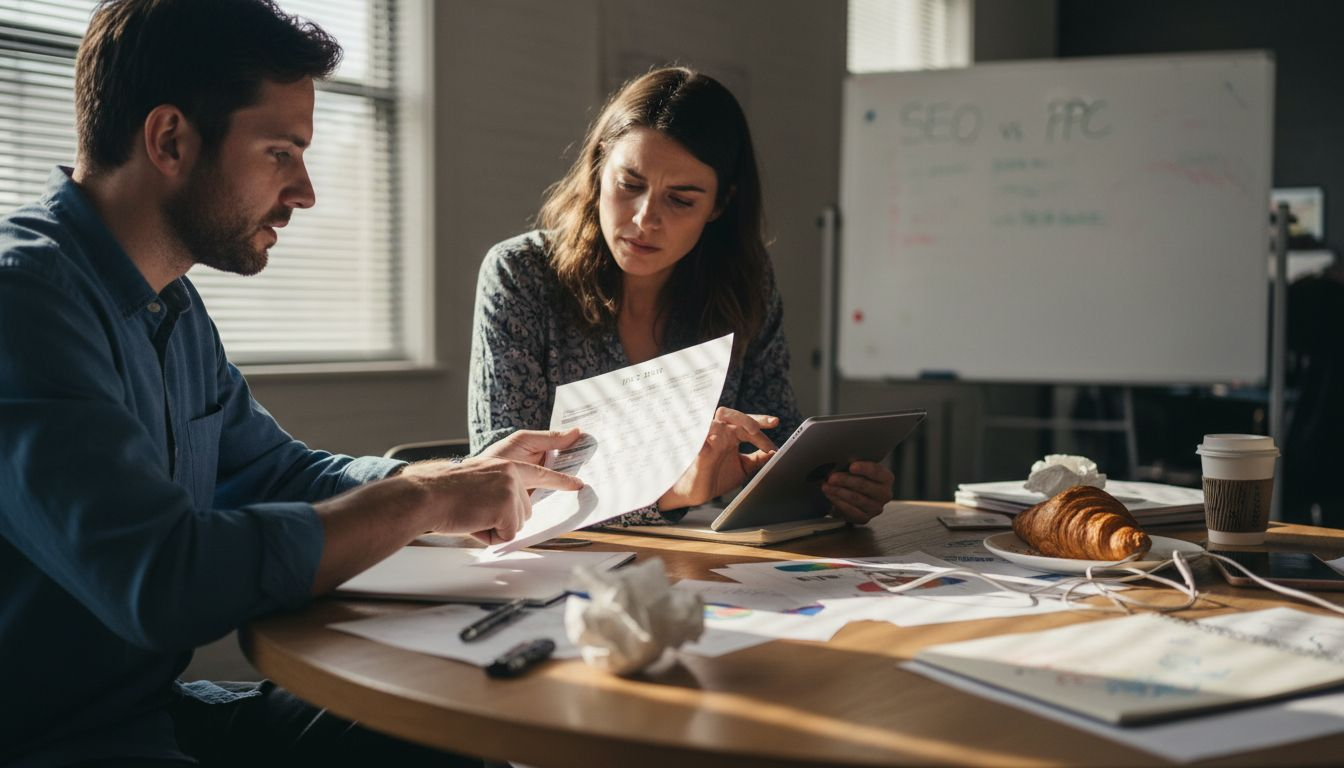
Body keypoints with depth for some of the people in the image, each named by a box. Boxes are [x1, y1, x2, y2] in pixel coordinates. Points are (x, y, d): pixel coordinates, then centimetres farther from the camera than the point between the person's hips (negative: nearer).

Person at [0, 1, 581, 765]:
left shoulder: (172, 303, 10)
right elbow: (164, 582, -30)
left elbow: (277, 471, 21)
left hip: (155, 704, 9)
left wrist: (465, 476, 5)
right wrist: (424, 500, -18)